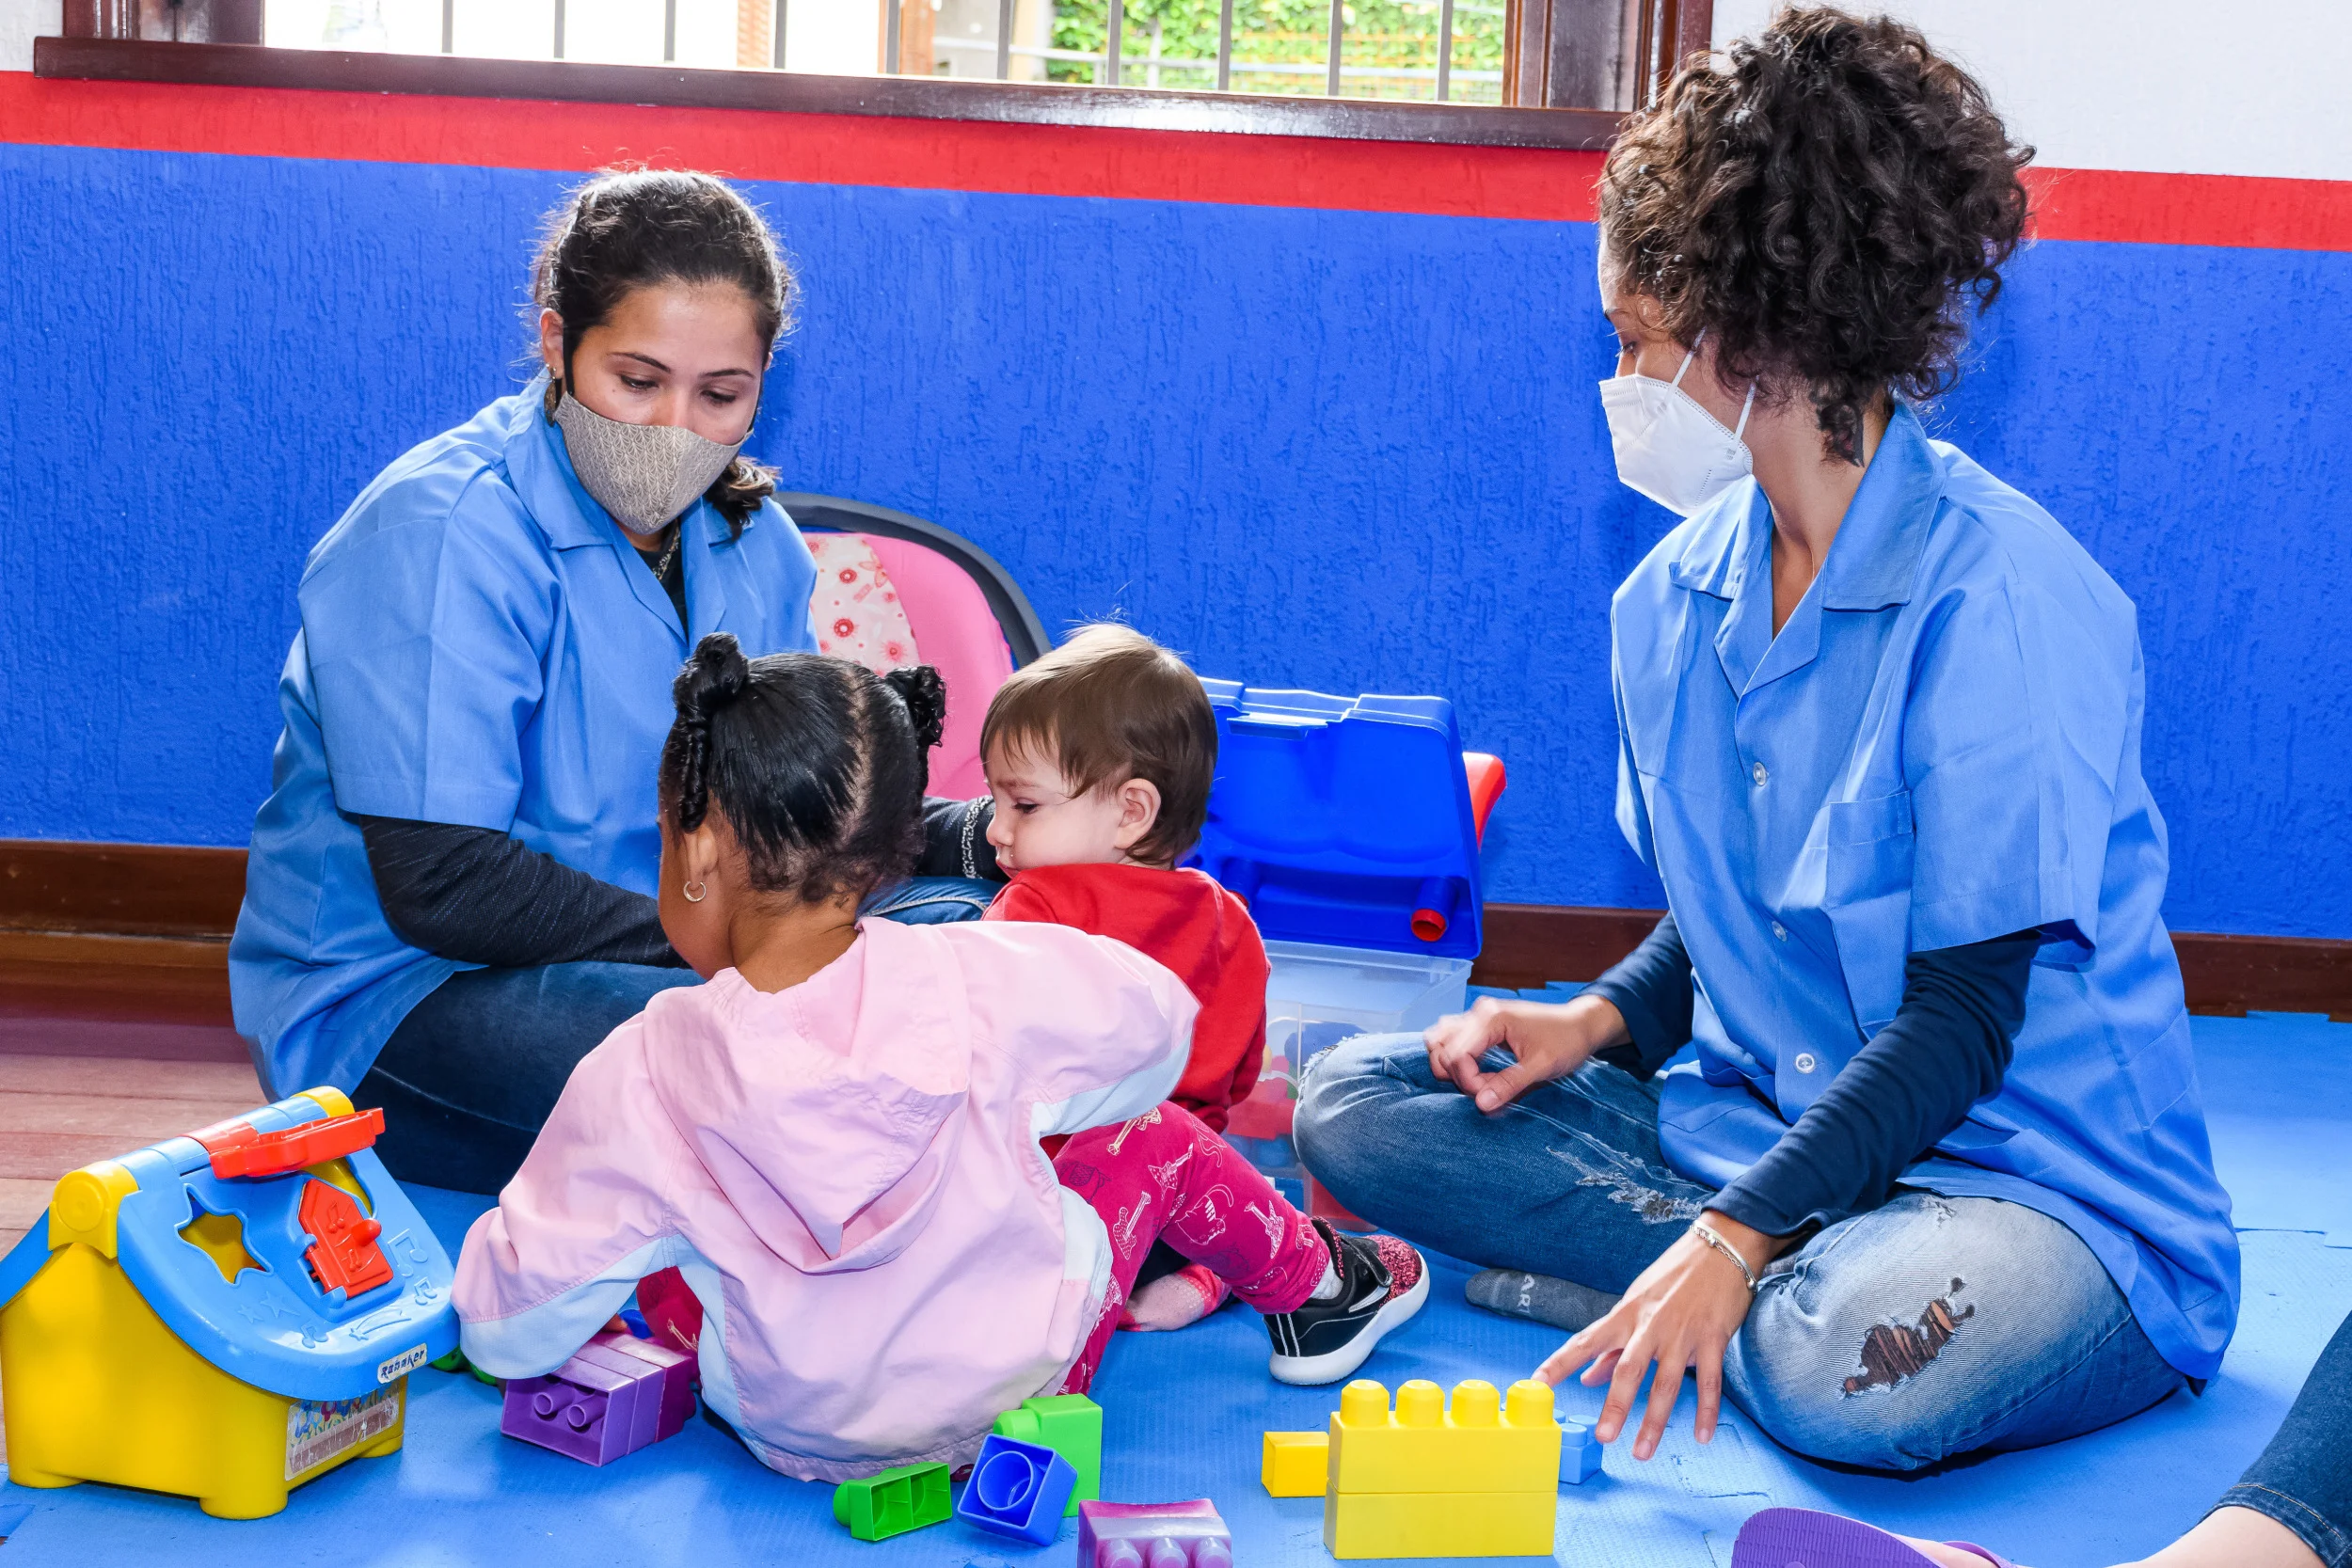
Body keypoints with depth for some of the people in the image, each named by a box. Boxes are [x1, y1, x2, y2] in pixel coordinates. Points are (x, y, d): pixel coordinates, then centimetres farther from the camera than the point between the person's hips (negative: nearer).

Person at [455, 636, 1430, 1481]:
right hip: (1018, 1386, 0)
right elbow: (1159, 1021, -1)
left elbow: (507, 1333, -14)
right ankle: (1306, 1288, 43)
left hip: (792, 1438, 1)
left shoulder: (636, 1082, -23)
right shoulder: (981, 982, -23)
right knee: (1156, 1134, 20)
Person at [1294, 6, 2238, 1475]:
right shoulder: (1671, 600, 5)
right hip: (1763, 1128, 8)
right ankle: (1804, 1276, -11)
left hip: (2035, 1175, -8)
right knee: (1356, 1101, -6)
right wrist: (1602, 1021, -4)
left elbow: (1963, 1016, -20)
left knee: (1849, 1368, -41)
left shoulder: (2003, 596, -18)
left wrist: (1733, 1241, -28)